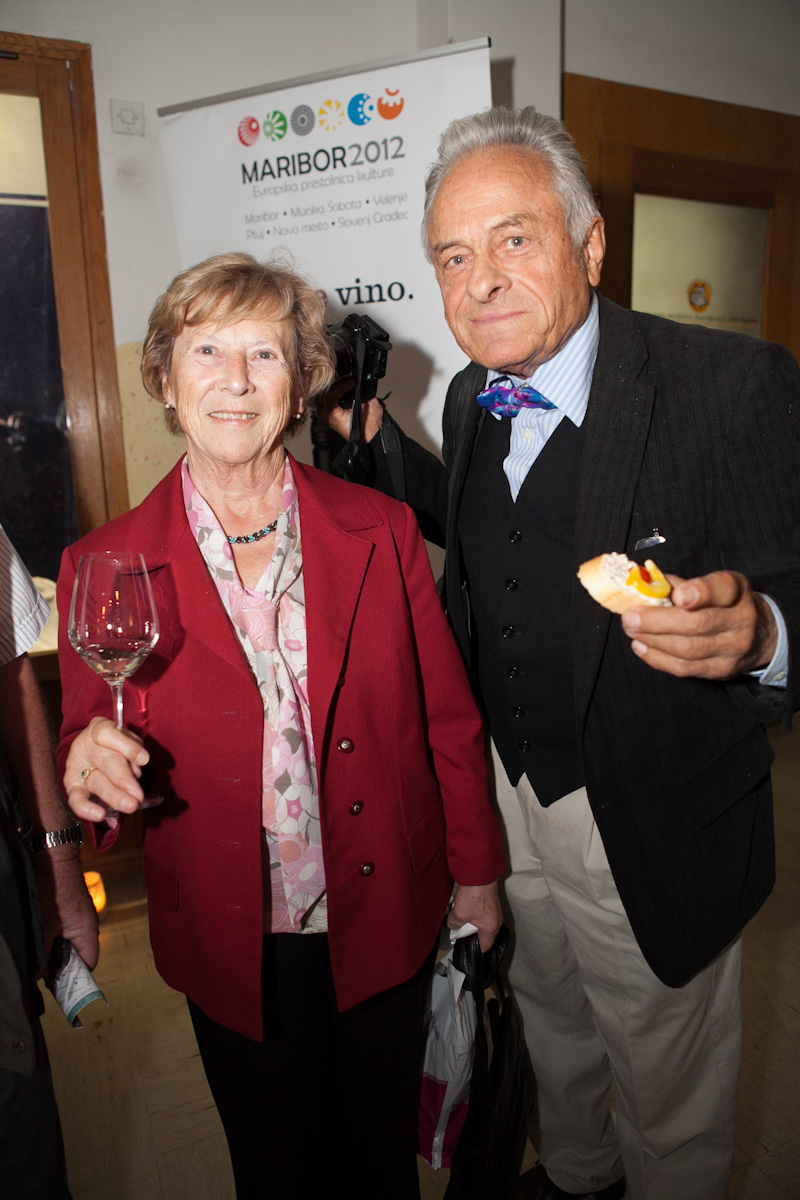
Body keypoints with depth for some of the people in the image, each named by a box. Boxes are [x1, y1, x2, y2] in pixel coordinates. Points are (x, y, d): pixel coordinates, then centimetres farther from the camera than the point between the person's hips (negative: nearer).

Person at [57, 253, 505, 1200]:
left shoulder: (382, 532, -8)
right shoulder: (105, 566, -10)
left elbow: (447, 716, -1)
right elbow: (88, 745, -1)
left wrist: (476, 871, 5)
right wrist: (92, 761, -25)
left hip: (383, 921, 1)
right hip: (233, 945, 0)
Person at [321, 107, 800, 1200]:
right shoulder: (473, 394, -1)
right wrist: (371, 438, 5)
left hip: (654, 826, -5)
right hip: (507, 791, 6)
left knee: (667, 1081, 22)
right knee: (551, 1019, 32)